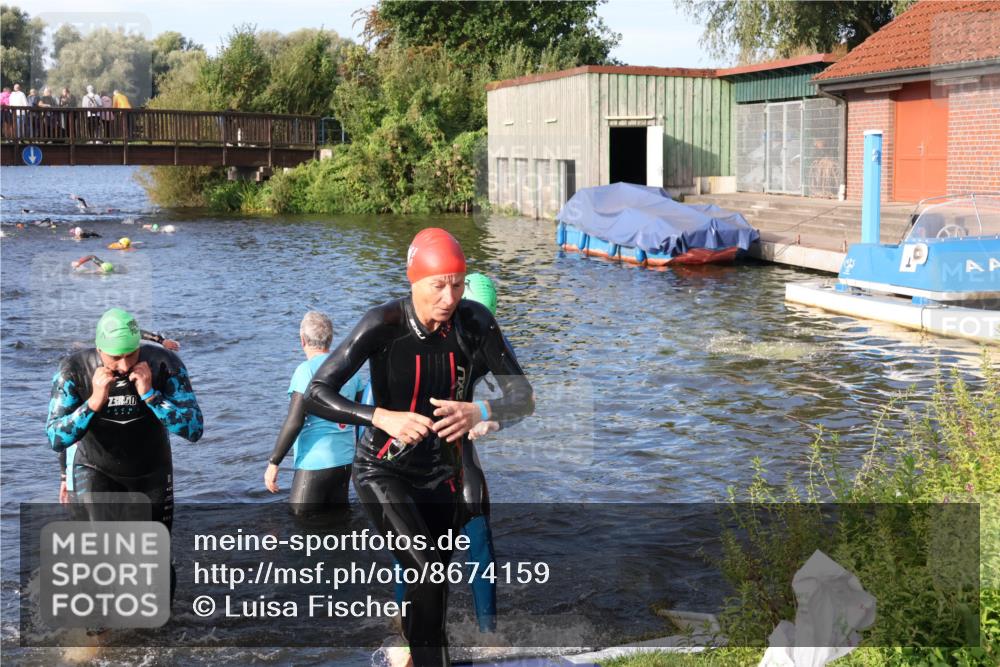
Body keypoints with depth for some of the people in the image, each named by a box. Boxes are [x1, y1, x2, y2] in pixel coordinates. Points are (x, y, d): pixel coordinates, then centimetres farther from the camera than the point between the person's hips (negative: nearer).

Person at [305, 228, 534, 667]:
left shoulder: (474, 323, -14)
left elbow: (523, 398, -15)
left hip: (440, 474, 4)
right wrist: (383, 417, -41)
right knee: (429, 574, -23)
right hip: (383, 470, -4)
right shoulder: (384, 325, -22)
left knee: (432, 585, 13)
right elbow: (315, 395, -24)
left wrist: (479, 412, -37)